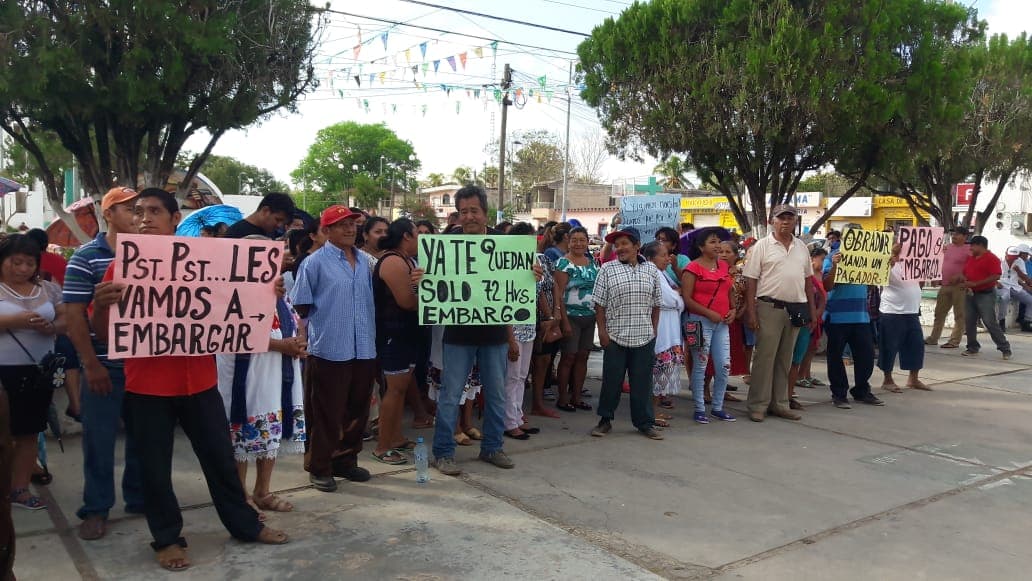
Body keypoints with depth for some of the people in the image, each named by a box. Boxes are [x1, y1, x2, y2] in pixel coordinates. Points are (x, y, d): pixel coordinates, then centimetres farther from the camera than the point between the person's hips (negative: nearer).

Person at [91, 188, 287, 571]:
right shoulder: (122, 265, -3)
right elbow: (103, 333, -3)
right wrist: (101, 304, -24)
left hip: (199, 380, 2)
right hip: (146, 385, -1)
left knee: (219, 455, 13)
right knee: (155, 465, 9)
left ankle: (245, 525, 29)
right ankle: (167, 539, 27)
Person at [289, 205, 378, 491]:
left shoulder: (364, 262, 12)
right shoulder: (315, 262, -7)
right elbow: (301, 305, -5)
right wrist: (323, 323, 0)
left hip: (364, 349, 6)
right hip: (329, 349, -6)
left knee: (357, 411, 14)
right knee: (326, 414, 4)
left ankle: (345, 460, 30)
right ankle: (319, 468, 17)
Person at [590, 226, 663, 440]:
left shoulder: (651, 270, 6)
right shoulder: (608, 269, -1)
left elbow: (656, 304, 11)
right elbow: (600, 304, -1)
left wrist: (653, 330, 6)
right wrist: (602, 331, -6)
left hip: (644, 337, 2)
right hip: (615, 336, -1)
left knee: (642, 381, 9)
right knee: (611, 380, 6)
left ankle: (644, 422, 21)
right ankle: (605, 420, 21)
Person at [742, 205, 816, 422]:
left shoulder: (801, 247, 13)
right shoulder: (762, 246, -3)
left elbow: (807, 279, 18)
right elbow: (751, 280, -6)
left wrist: (812, 308, 12)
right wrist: (751, 312, -12)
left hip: (795, 309, 5)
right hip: (769, 308, -5)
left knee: (785, 359, 12)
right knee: (764, 357, -2)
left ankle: (779, 404, 20)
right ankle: (758, 405, 5)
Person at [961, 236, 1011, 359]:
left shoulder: (991, 258, -10)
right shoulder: (970, 258, 15)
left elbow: (996, 276, -19)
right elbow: (965, 273, 24)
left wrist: (975, 283, -21)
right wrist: (964, 281, 1)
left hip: (986, 295, -8)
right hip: (970, 294, 8)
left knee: (991, 323, -9)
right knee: (969, 322, 6)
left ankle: (1005, 348, 0)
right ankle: (973, 347, 15)